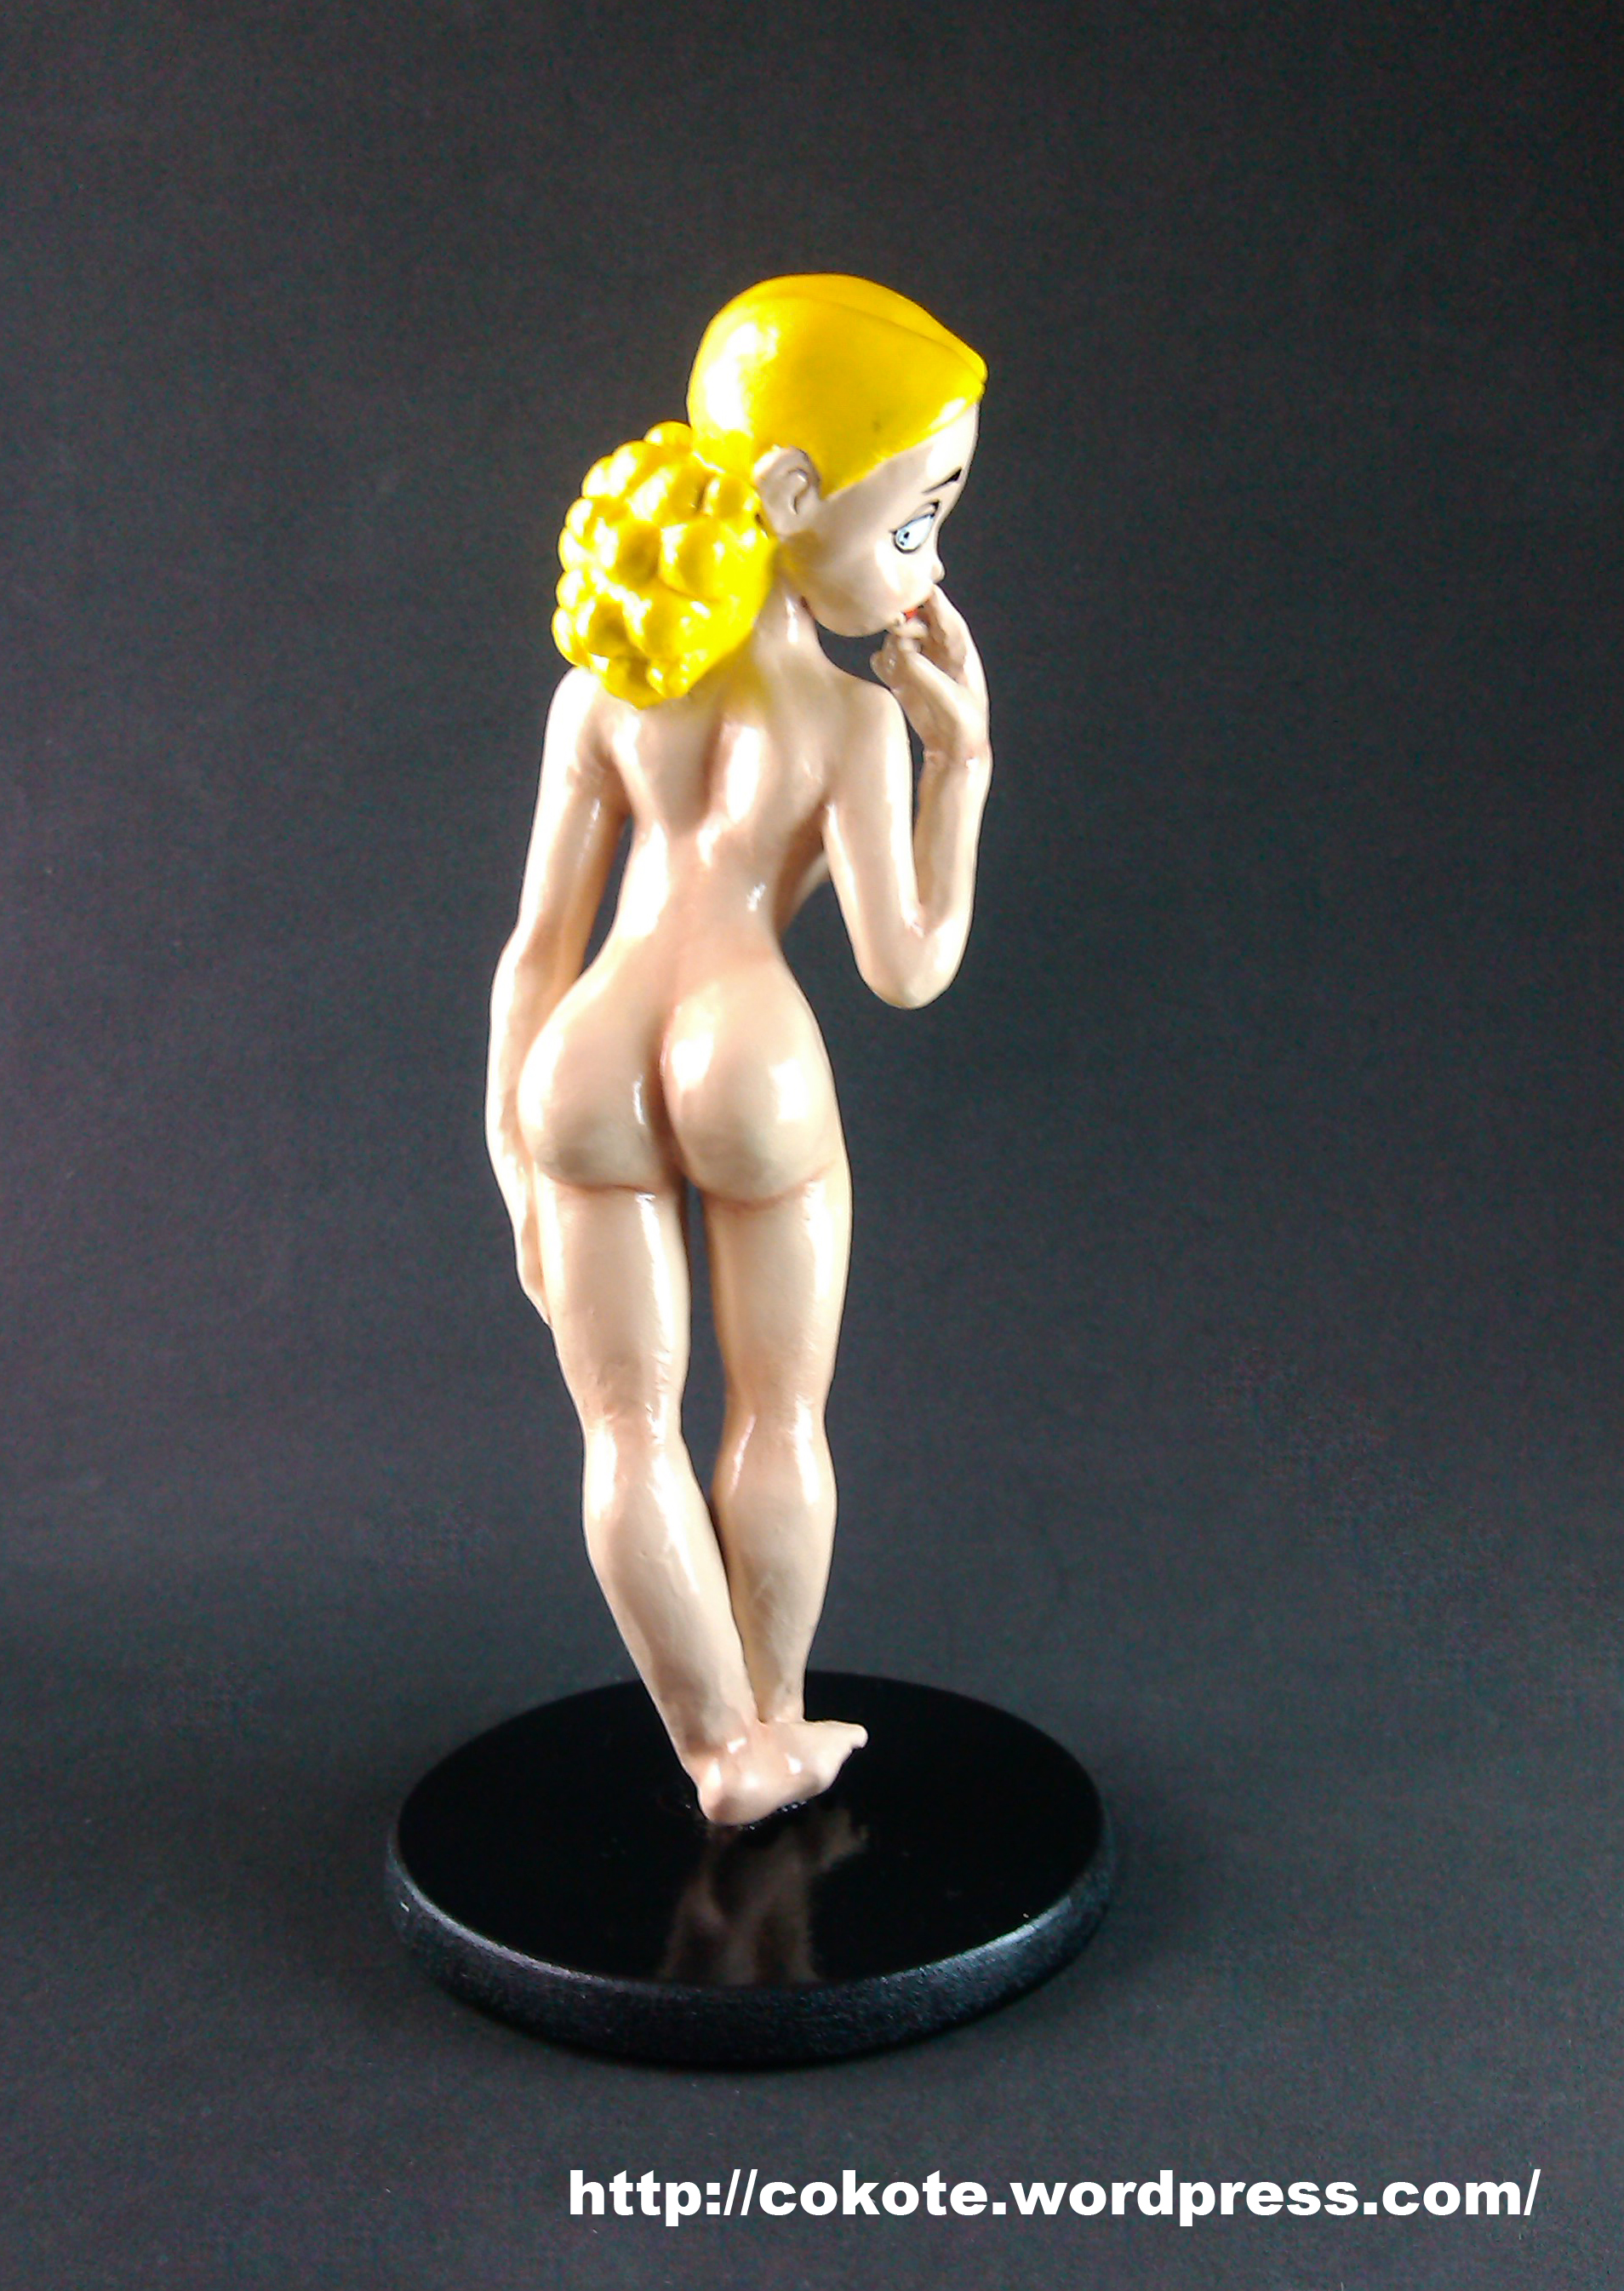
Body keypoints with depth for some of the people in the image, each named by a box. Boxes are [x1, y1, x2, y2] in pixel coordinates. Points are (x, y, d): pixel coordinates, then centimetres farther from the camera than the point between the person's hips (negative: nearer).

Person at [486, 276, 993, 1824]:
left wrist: (514, 1159, 13)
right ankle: (777, 1722, 32)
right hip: (753, 1058, -2)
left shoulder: (600, 696, 4)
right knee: (779, 1415, 17)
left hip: (591, 1064, 3)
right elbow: (908, 965, -6)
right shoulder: (855, 721, -6)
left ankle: (722, 1749, 23)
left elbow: (537, 945, 5)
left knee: (628, 1426, 13)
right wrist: (963, 749, -1)